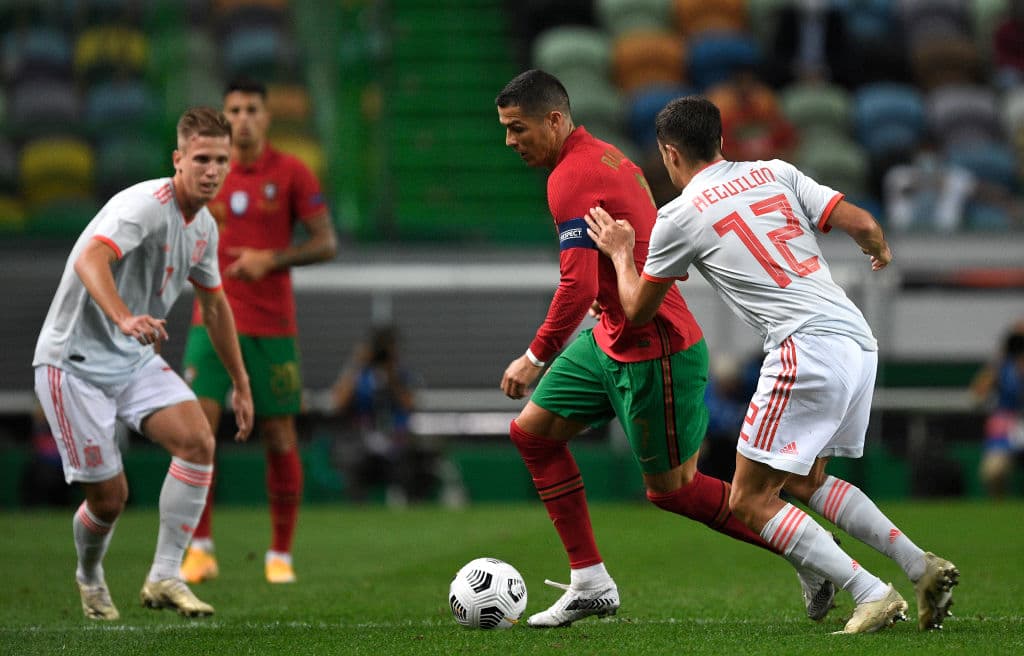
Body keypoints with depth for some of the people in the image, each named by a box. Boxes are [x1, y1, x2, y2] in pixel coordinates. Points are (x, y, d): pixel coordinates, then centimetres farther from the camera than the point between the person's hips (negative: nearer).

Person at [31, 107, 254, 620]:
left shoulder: (203, 226, 5)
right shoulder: (145, 205, -22)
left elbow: (213, 303, 22)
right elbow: (90, 259, -41)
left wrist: (240, 383, 25)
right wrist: (125, 319, -59)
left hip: (135, 358, 7)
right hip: (76, 361, -7)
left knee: (198, 440, -17)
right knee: (109, 496, -6)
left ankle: (164, 578, -12)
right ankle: (90, 578, 28)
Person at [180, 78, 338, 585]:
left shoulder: (291, 173, -2)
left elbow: (326, 243, -4)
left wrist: (270, 260, -16)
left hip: (272, 326, -1)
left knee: (280, 439, 2)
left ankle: (281, 555, 15)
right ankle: (200, 549, -7)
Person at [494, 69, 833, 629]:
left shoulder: (571, 179, -21)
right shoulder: (604, 155, 9)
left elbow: (579, 287, -27)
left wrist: (535, 358, -18)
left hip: (654, 350, -10)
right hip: (610, 341, 10)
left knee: (670, 489, 0)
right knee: (532, 430, 10)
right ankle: (590, 582, 13)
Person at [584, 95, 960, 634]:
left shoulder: (679, 217, 3)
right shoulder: (776, 173, 16)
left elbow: (637, 311, 14)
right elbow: (861, 224, 9)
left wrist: (620, 254, 33)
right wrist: (879, 252, 32)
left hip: (807, 346, -7)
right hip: (859, 341, 7)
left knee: (749, 500, 1)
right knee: (805, 482, 23)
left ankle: (872, 595, -11)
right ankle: (922, 568, 10)